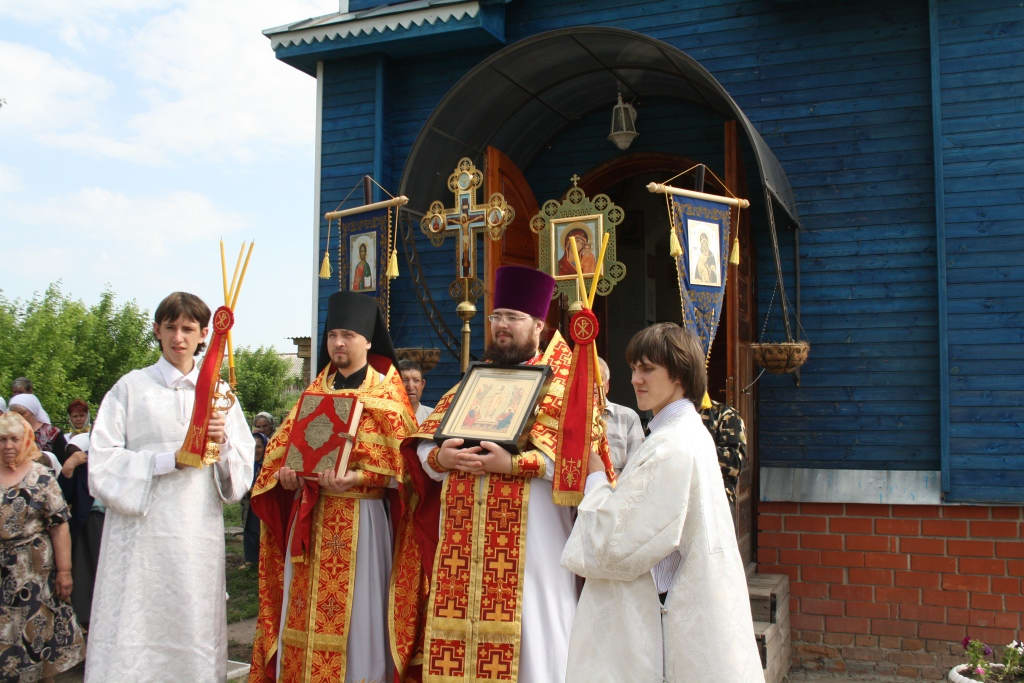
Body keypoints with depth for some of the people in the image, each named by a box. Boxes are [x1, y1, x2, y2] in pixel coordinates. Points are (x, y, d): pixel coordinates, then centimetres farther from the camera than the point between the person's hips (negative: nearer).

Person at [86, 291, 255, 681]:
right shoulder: (131, 387, 6)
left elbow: (243, 471, 11)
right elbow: (102, 463, -3)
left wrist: (223, 443, -9)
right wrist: (172, 459, -12)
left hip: (199, 531, 2)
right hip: (142, 533, -2)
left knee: (194, 635, 2)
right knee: (135, 634, -4)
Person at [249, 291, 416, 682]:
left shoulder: (387, 395, 0)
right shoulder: (313, 393, 14)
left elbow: (398, 461, -9)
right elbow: (282, 447, 11)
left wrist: (357, 478, -23)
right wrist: (286, 474, -10)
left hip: (360, 516, -4)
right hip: (309, 516, 5)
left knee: (353, 612, -1)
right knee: (304, 613, 7)